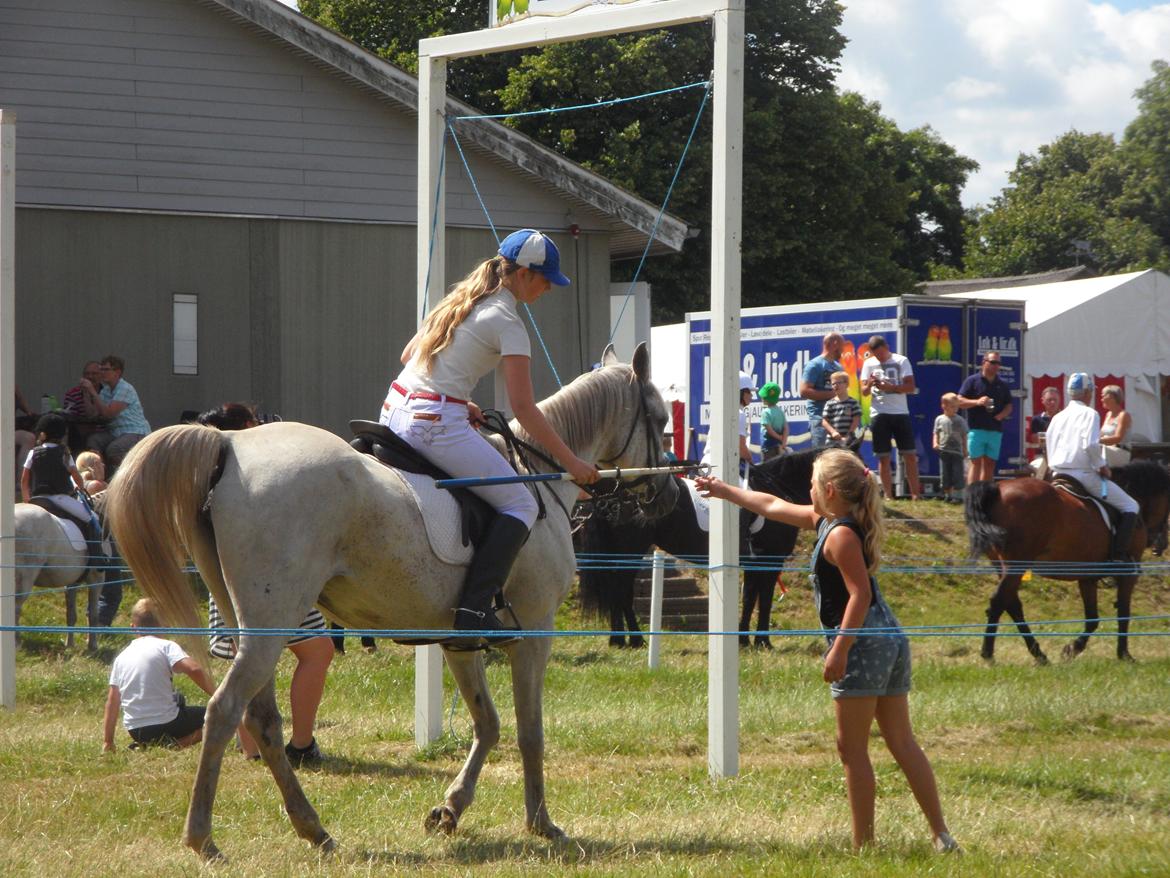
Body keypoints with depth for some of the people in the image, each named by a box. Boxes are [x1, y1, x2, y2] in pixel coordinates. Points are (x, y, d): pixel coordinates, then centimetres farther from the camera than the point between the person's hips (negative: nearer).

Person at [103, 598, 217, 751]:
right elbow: (194, 669, -22)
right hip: (165, 724, -6)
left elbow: (112, 702, 11)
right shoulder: (166, 646, -5)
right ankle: (173, 745, -10)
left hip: (135, 732, 6)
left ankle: (146, 745, 6)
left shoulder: (121, 657, 9)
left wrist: (107, 742, 17)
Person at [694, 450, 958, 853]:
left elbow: (860, 594, -21)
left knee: (851, 748, -1)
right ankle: (941, 834, 4)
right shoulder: (826, 521, 15)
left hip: (862, 644, -10)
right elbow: (772, 506, 28)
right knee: (902, 742, 8)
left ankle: (863, 842, 1)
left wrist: (840, 650, -24)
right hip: (891, 639, 10)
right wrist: (725, 491, 37)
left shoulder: (839, 535, -13)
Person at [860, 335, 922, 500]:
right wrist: (869, 384, -18)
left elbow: (910, 387, -6)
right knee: (883, 457, 2)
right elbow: (864, 391, 4)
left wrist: (890, 387, -20)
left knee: (910, 455, -2)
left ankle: (915, 494, 1)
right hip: (879, 414, 1)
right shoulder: (869, 364, 6)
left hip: (900, 413, -1)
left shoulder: (901, 361, 0)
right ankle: (888, 496, 7)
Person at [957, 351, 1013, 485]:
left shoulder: (1001, 384, 15)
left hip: (996, 430, 5)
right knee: (976, 462, -9)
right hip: (977, 429, -5)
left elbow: (1009, 405, 20)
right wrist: (977, 402, -18)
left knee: (990, 464, 5)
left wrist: (1003, 414, -2)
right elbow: (960, 401, -3)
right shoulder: (973, 381, 2)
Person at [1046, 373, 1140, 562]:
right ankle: (1119, 553, -14)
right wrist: (1101, 466, -9)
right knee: (1130, 507, 0)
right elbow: (1090, 444, -22)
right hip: (1084, 474, -7)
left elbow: (1049, 449, 17)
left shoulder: (1057, 418, 15)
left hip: (1058, 474, 7)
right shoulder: (1089, 414, -7)